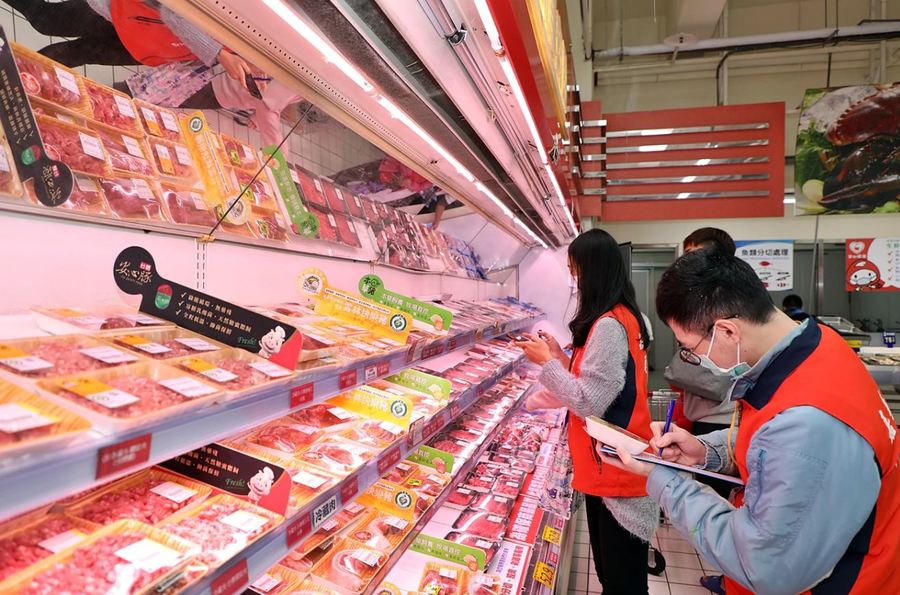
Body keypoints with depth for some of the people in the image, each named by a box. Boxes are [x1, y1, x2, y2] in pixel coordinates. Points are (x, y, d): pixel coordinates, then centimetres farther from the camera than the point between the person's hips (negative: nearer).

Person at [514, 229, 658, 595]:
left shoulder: (608, 325, -22)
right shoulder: (624, 317, 9)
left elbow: (588, 403, -23)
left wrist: (547, 361, -14)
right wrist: (562, 359, 8)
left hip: (612, 470, -10)